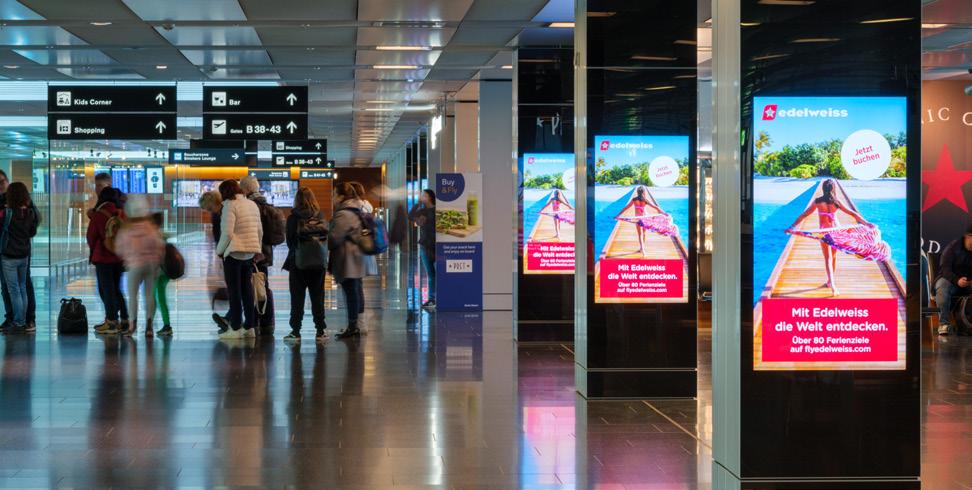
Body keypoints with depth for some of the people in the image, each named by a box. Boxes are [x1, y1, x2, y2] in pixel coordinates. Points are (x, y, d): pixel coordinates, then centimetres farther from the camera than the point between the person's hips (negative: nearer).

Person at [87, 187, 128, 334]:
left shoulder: (98, 214, -11)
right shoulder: (122, 214, 1)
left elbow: (91, 235, -3)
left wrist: (93, 251, 14)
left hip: (103, 256, -5)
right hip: (120, 256, 5)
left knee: (106, 289, 1)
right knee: (117, 288, 14)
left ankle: (111, 322, -1)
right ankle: (124, 320, 12)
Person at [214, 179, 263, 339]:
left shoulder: (230, 205, -12)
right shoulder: (252, 205, 12)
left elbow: (227, 233, -18)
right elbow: (260, 231, 14)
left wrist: (219, 250, -5)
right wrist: (257, 249, 22)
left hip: (234, 253, -7)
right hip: (250, 253, 7)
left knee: (234, 291, -2)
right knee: (247, 290, 12)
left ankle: (235, 328, -2)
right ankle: (249, 327, 14)